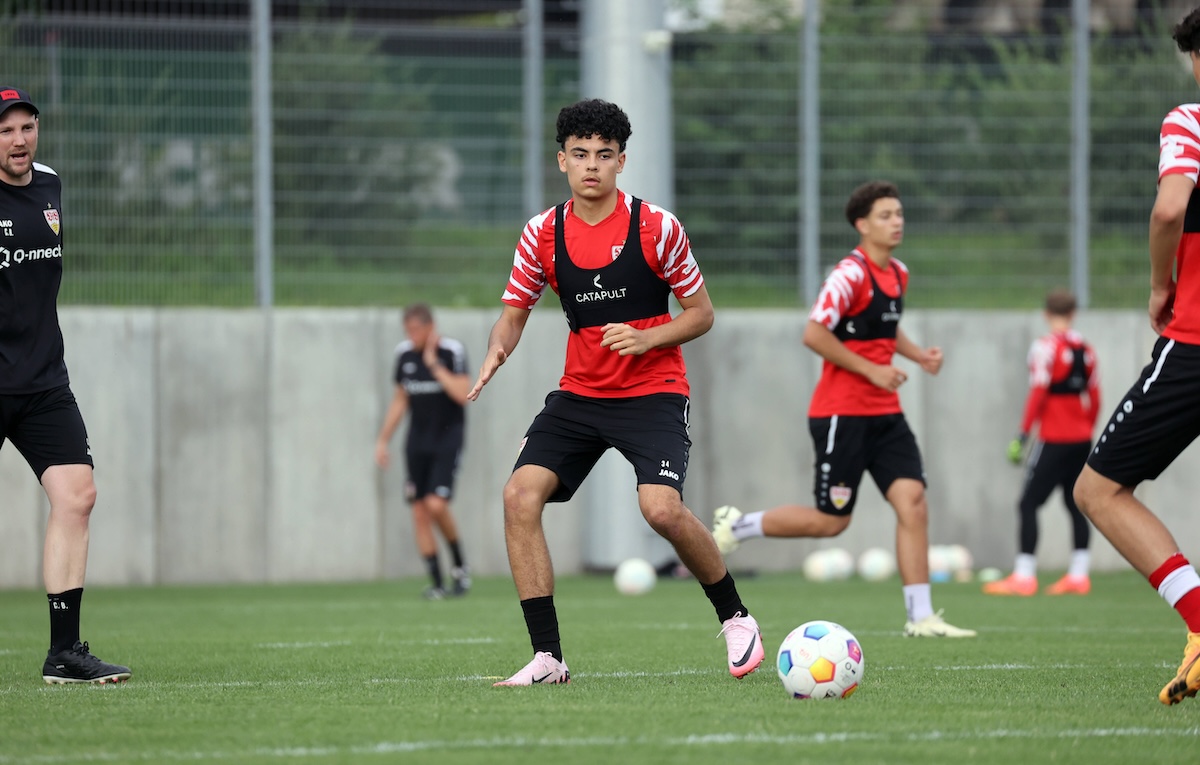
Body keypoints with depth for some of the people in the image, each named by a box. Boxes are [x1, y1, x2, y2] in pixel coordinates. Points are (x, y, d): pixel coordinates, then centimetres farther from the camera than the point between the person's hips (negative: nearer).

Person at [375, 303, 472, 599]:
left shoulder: (452, 351, -11)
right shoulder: (405, 353, 5)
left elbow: (463, 394, -22)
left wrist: (434, 364, -20)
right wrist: (383, 439, 14)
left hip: (447, 438, -5)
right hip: (418, 439, 5)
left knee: (436, 505, -19)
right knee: (419, 511, -2)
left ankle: (460, 565, 5)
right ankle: (437, 583, 4)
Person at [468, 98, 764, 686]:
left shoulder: (657, 227, -8)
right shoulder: (543, 234, 0)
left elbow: (701, 314, 0)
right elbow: (514, 312, 9)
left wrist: (646, 338, -18)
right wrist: (497, 350, -14)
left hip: (652, 390, -4)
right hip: (579, 394, 4)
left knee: (661, 508, -25)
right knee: (520, 495, -16)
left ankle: (735, 617, 2)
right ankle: (547, 657, -11)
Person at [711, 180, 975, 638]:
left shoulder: (897, 274, 12)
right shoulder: (850, 275, -16)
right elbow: (813, 334, -21)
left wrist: (919, 355, 10)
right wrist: (872, 370, -19)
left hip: (884, 413, 7)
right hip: (841, 413, -7)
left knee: (912, 502, -7)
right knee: (831, 521, -2)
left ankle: (920, 617, -8)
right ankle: (737, 525, 19)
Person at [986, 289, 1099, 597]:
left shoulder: (1046, 346, -9)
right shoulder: (1086, 349, 9)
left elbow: (1038, 393, -15)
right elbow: (1094, 398, 13)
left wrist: (1023, 434, -12)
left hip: (1054, 441, -6)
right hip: (1081, 439, 6)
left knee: (1028, 504, -3)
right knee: (1076, 503, 12)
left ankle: (1023, 575, -8)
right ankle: (1078, 574, 9)